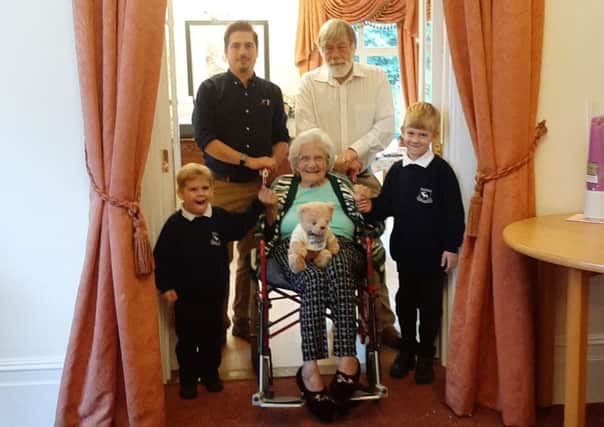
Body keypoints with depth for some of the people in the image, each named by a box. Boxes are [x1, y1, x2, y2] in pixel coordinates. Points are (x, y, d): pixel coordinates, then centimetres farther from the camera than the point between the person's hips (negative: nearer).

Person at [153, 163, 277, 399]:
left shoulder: (220, 217, -3)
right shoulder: (175, 223, -11)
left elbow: (240, 227, 12)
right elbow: (161, 257, -8)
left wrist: (258, 204, 5)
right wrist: (165, 286, -10)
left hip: (214, 293, 3)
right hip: (186, 296, -3)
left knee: (212, 336, 17)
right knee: (187, 338, 10)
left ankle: (210, 373, 35)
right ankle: (188, 378, 27)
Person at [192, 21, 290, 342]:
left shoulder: (271, 92, 12)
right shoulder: (210, 89, 2)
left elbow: (282, 138, 13)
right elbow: (204, 137, -8)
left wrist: (274, 161, -9)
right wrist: (248, 161, -15)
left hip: (259, 186, 3)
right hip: (220, 185, -3)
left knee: (252, 256, 6)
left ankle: (243, 320, 18)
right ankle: (217, 320, 13)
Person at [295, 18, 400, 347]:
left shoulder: (376, 78, 3)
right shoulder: (309, 83, 3)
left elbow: (386, 126, -4)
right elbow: (307, 133, -6)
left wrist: (354, 151, -17)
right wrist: (335, 160, -18)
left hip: (364, 177, 0)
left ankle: (381, 322, 12)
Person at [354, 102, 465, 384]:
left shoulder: (441, 171, -11)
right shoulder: (397, 171, 3)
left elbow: (454, 212, -11)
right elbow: (386, 206, 6)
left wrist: (451, 247, -12)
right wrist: (370, 207, -15)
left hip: (434, 251, -4)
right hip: (405, 249, 4)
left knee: (430, 304, 9)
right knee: (405, 301, 16)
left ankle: (426, 355, 25)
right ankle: (407, 349, 32)